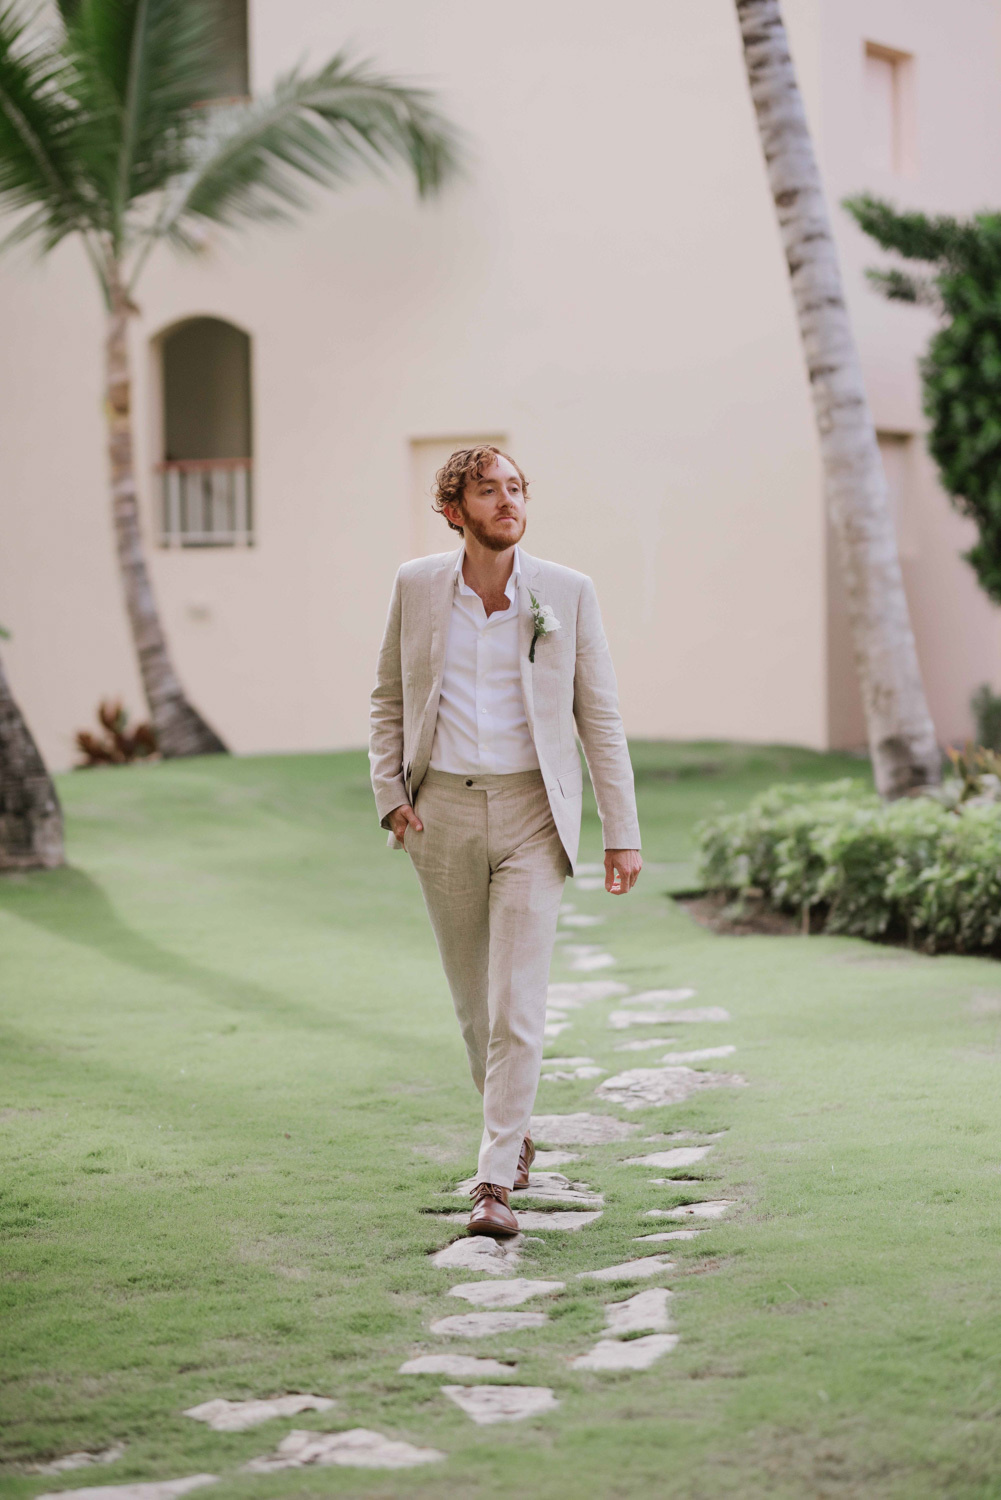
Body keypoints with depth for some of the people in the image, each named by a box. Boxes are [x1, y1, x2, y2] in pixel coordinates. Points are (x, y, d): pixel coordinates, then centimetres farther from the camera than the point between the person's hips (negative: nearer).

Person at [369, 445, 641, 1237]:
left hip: (532, 814, -2)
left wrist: (623, 834, -5)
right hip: (444, 813, 2)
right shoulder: (417, 586, 0)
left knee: (518, 1004, -11)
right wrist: (391, 796, -3)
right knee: (473, 996, 15)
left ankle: (495, 1184, -8)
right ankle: (514, 1129, 39)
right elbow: (390, 698, 11)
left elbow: (599, 716, -2)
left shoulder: (568, 593, -5)